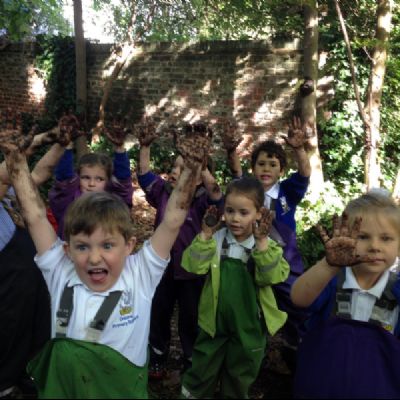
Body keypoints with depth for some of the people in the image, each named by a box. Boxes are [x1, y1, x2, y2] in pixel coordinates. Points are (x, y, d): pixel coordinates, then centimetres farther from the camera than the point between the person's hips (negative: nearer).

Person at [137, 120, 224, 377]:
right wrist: (145, 147, -26)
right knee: (158, 315, 19)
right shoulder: (163, 192, -2)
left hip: (191, 270, -4)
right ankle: (158, 360, 39)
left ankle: (191, 366, 33)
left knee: (190, 321, 12)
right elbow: (145, 174, -11)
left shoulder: (201, 199, -16)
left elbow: (216, 193, -35)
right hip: (163, 267, 4)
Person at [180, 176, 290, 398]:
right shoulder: (216, 239, -8)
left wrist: (261, 242, -33)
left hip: (249, 326, 0)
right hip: (215, 322, 1)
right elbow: (193, 266, -18)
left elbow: (272, 276, -26)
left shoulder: (267, 245, -11)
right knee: (201, 373, 17)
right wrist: (205, 235, -25)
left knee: (239, 378, 21)